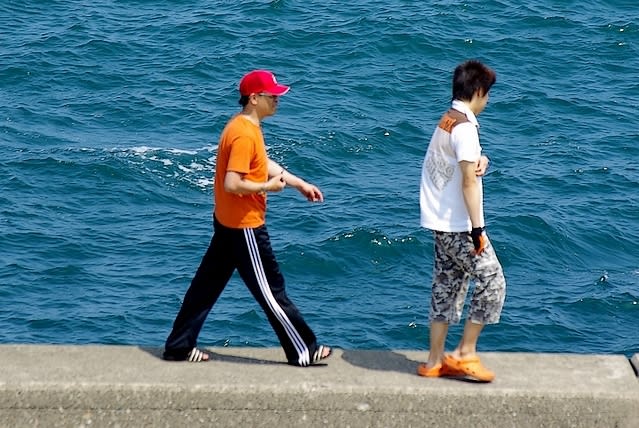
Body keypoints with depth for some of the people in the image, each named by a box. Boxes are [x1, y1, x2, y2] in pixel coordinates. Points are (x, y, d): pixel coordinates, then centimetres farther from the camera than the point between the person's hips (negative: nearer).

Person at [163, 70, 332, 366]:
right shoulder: (245, 135, -23)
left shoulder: (245, 126, 10)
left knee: (207, 284, 13)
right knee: (271, 291, 0)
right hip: (245, 227, -10)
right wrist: (268, 186, -15)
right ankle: (303, 351, 9)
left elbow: (263, 164, 22)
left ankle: (179, 347, 18)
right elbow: (232, 184, -28)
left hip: (227, 223, 10)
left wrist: (301, 184, 19)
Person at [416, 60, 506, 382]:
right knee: (491, 280, -5)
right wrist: (478, 230, -18)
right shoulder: (465, 127, -17)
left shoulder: (448, 120, 13)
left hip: (442, 222, 10)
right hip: (459, 224, -10)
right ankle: (465, 354, -2)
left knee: (446, 288, 12)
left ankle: (435, 361, 14)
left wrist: (479, 160, 0)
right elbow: (469, 182, -20)